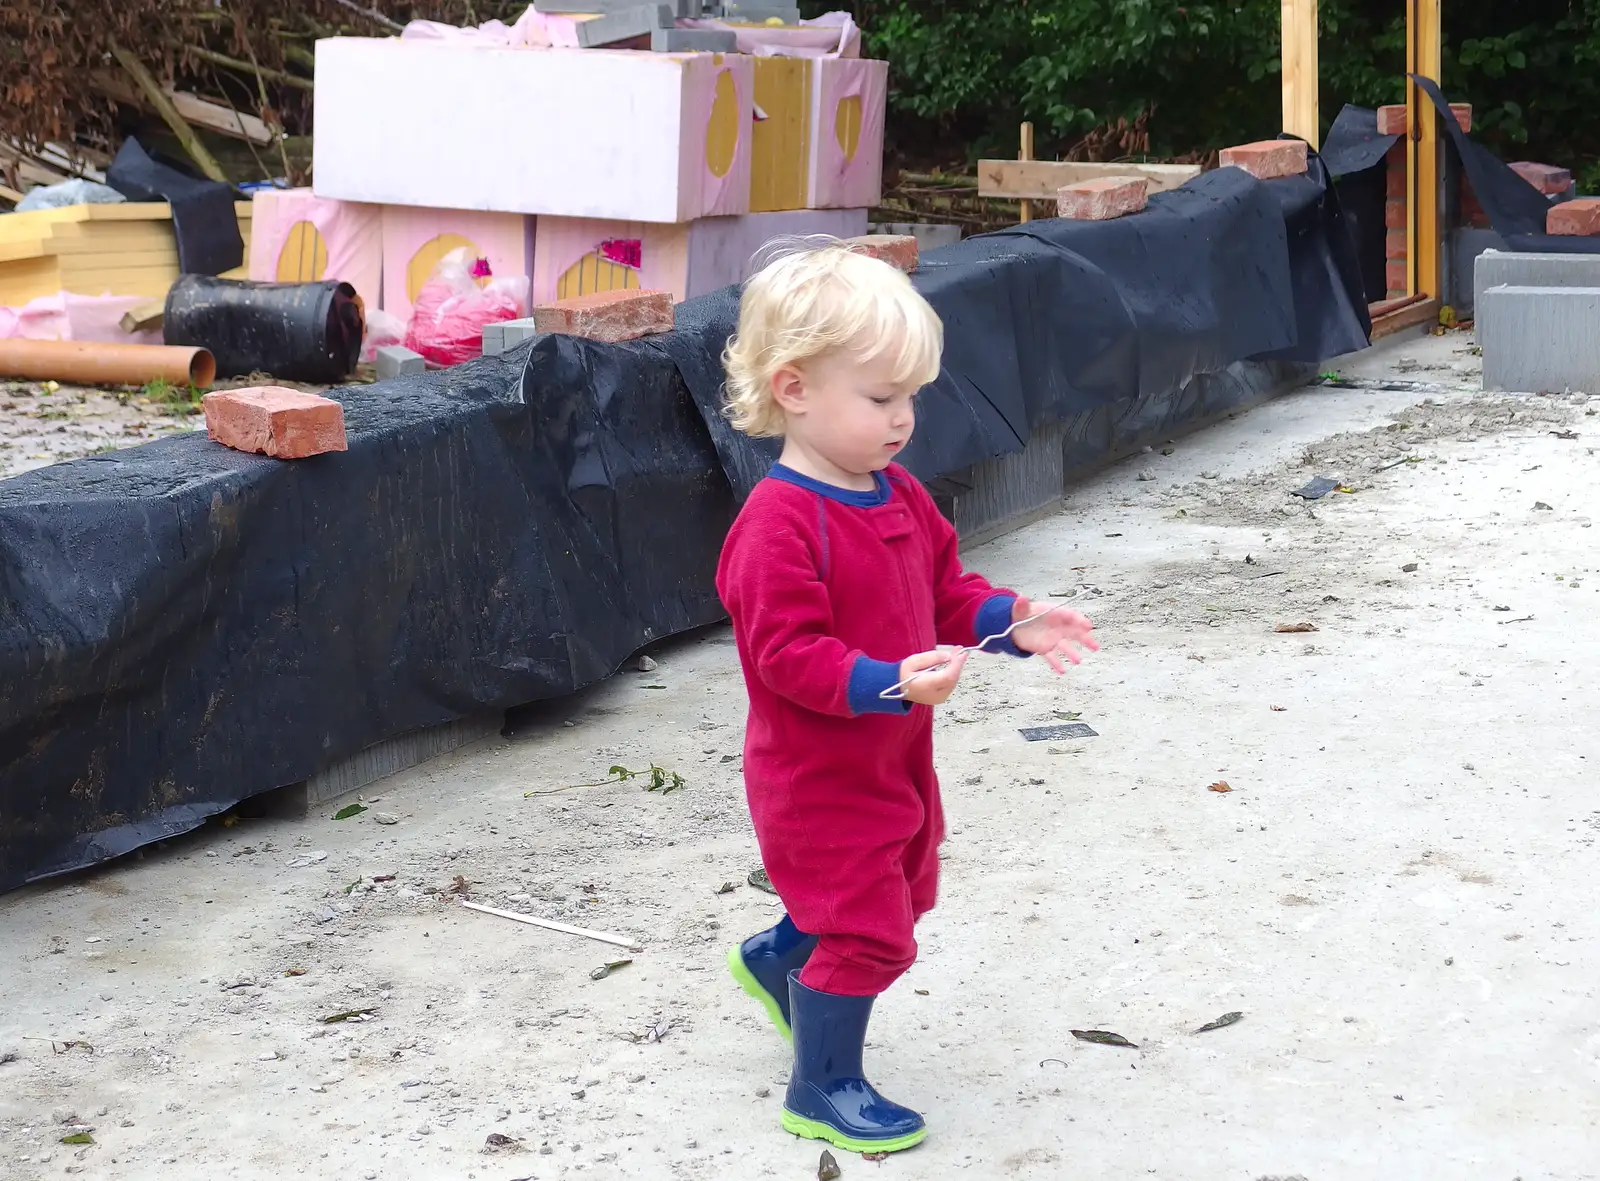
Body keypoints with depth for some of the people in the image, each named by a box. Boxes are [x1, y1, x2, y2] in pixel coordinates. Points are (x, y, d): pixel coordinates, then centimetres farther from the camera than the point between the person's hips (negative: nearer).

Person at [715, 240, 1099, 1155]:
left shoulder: (901, 498, 3)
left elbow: (946, 593, 12)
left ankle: (775, 958, 50)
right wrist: (892, 684, -41)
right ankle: (825, 1087, 16)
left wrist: (1011, 623, -7)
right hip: (820, 777, -9)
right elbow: (789, 654, -30)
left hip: (895, 759, 9)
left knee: (901, 896, 25)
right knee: (870, 932, -3)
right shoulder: (780, 526, -26)